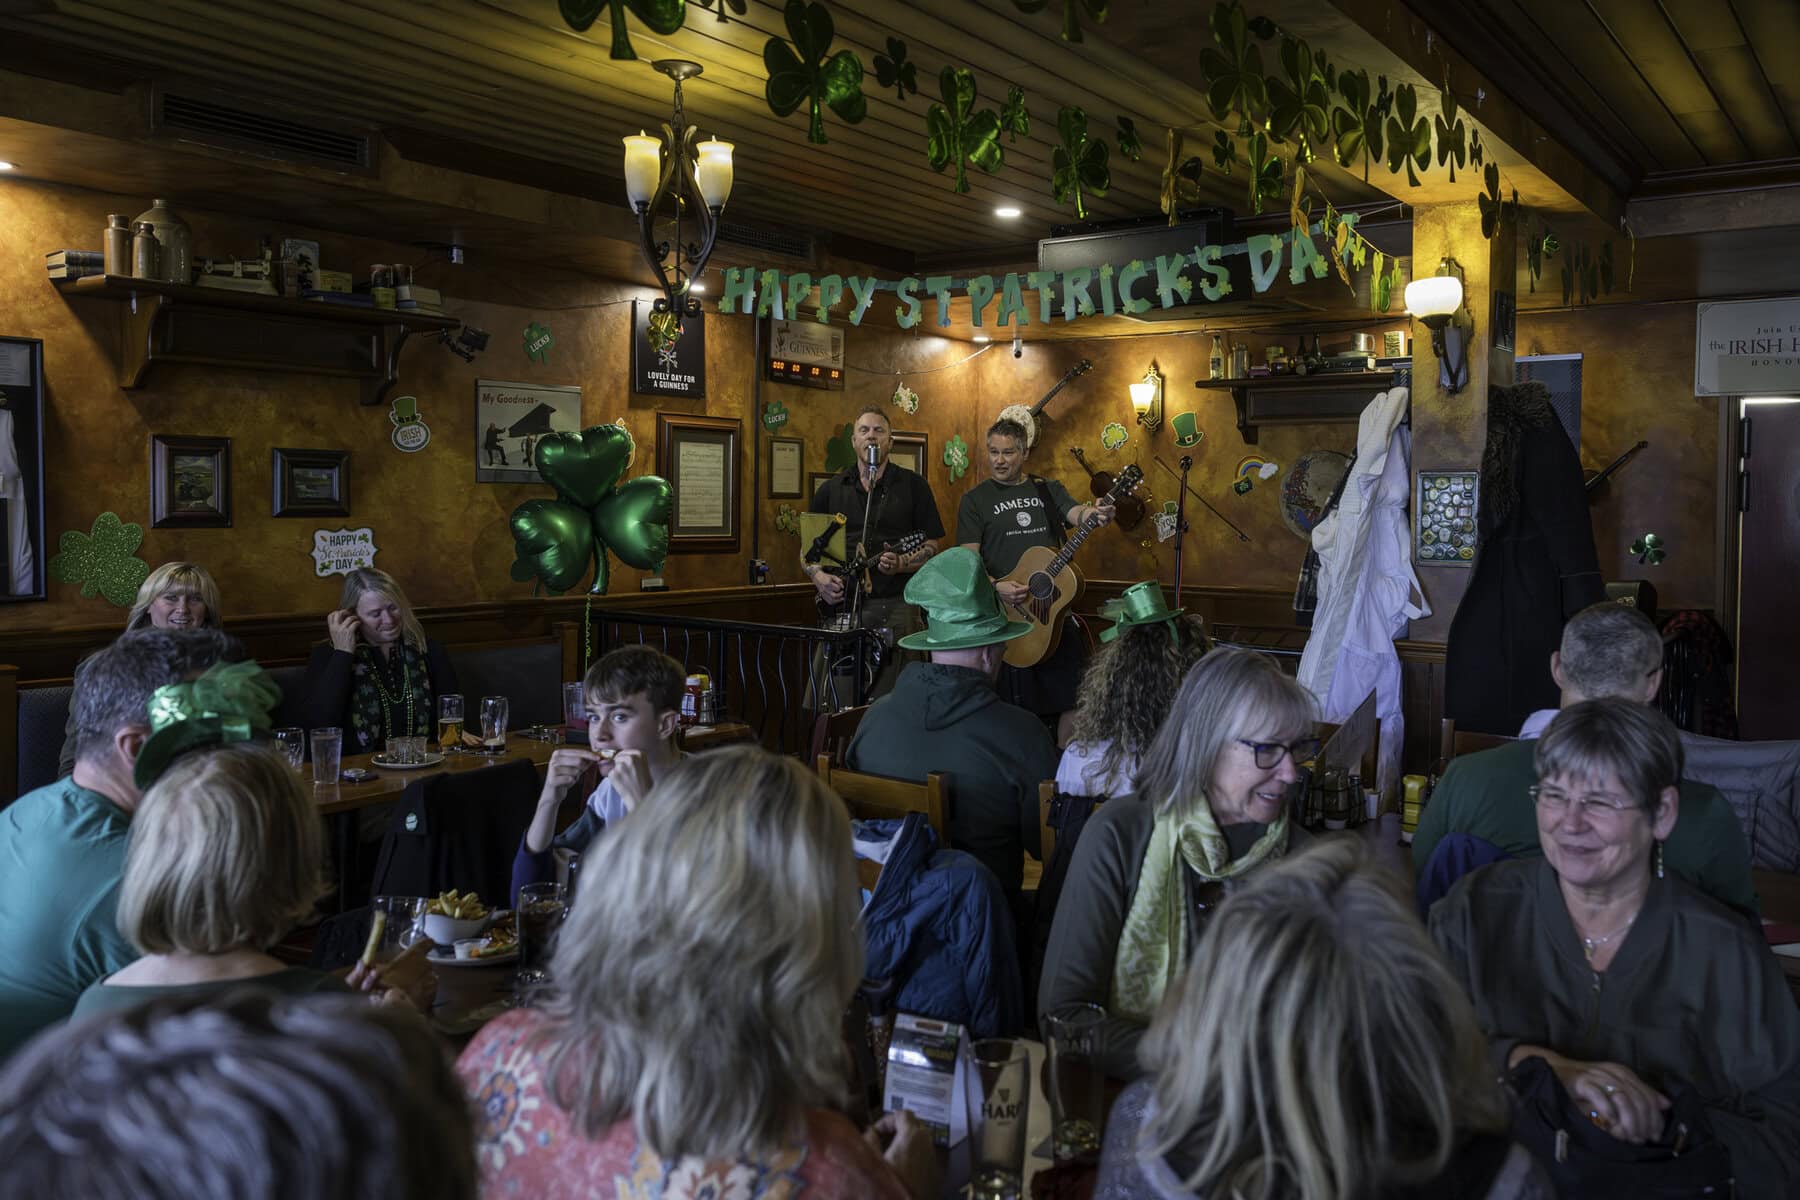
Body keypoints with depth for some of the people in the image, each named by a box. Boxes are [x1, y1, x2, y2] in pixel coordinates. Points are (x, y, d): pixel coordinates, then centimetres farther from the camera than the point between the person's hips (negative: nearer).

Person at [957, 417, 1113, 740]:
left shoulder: (1048, 490, 12)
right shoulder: (976, 499, 4)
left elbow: (1075, 513, -6)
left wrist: (1092, 515, -31)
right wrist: (996, 587, -20)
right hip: (1005, 612, -3)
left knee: (1072, 697, 4)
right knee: (1014, 704, -2)